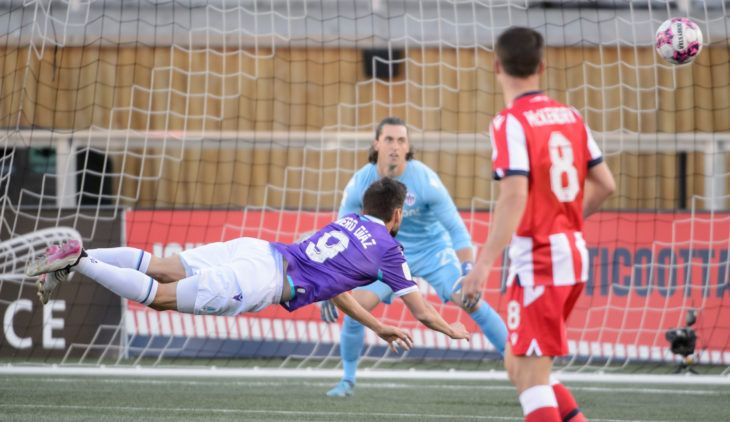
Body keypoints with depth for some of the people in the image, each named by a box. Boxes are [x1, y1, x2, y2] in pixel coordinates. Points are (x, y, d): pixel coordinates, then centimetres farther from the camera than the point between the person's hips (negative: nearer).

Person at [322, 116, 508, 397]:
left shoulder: (425, 180, -26)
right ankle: (348, 380, 5)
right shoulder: (359, 184, -18)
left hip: (433, 250, -2)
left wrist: (468, 272, -33)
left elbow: (455, 228, -21)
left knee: (473, 303, -17)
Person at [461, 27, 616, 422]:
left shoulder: (510, 122, -12)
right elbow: (604, 184, 14)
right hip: (574, 254, 8)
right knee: (517, 366, 17)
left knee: (530, 375, -6)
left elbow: (514, 196, -23)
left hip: (536, 260, -8)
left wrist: (483, 264, -24)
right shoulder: (569, 116, 10)